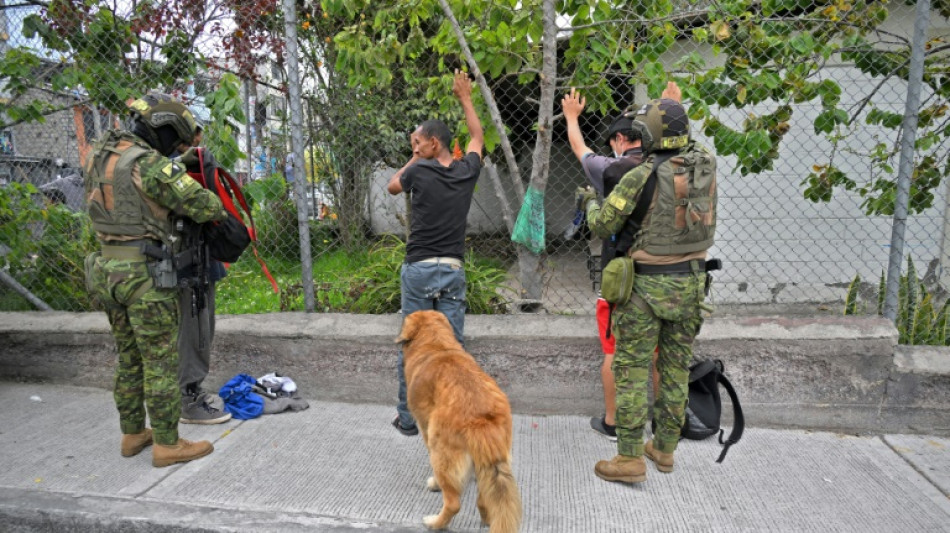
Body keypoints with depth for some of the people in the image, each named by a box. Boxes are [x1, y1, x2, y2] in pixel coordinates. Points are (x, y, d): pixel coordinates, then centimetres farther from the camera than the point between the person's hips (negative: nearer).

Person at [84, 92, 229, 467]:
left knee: (128, 357, 19)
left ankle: (133, 434, 30)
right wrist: (219, 211, 4)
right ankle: (167, 445, 11)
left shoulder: (100, 157, 12)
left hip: (107, 268, 9)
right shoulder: (148, 164, -16)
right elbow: (202, 205, -18)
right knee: (160, 360, 1)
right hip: (145, 273, -9)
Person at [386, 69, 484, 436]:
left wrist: (415, 159, 19)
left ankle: (408, 418, 16)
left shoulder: (420, 170, -5)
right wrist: (465, 98, 35)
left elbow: (392, 186, 17)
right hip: (453, 270, 3)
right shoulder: (467, 171, 4)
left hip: (419, 269, -2)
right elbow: (477, 136, 25)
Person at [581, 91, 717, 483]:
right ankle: (665, 448, 29)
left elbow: (603, 225, -11)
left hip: (648, 283, -6)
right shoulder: (706, 164, 2)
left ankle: (630, 458, 8)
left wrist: (590, 201, 9)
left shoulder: (641, 176, -17)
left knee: (632, 367, 3)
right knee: (676, 367, 15)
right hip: (691, 280, 6)